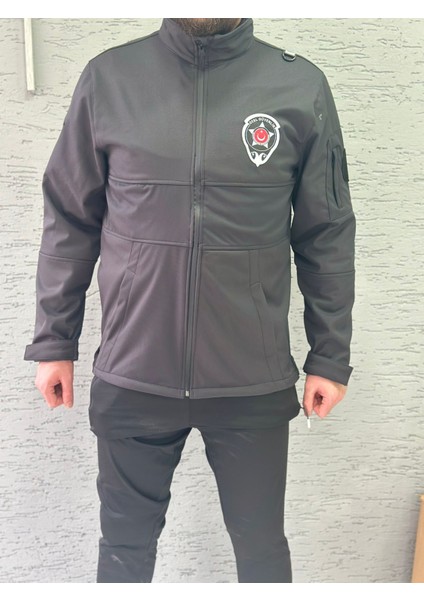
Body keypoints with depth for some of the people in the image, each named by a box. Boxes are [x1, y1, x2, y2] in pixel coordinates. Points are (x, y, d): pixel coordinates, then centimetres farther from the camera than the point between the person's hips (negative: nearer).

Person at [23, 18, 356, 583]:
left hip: (254, 382, 0)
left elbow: (328, 238, 2)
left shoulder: (302, 87, -2)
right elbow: (69, 223, 4)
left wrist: (330, 356, 3)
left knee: (261, 545, 18)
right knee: (125, 542, 20)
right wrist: (54, 341, 6)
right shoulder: (107, 77, 0)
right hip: (131, 375, 1)